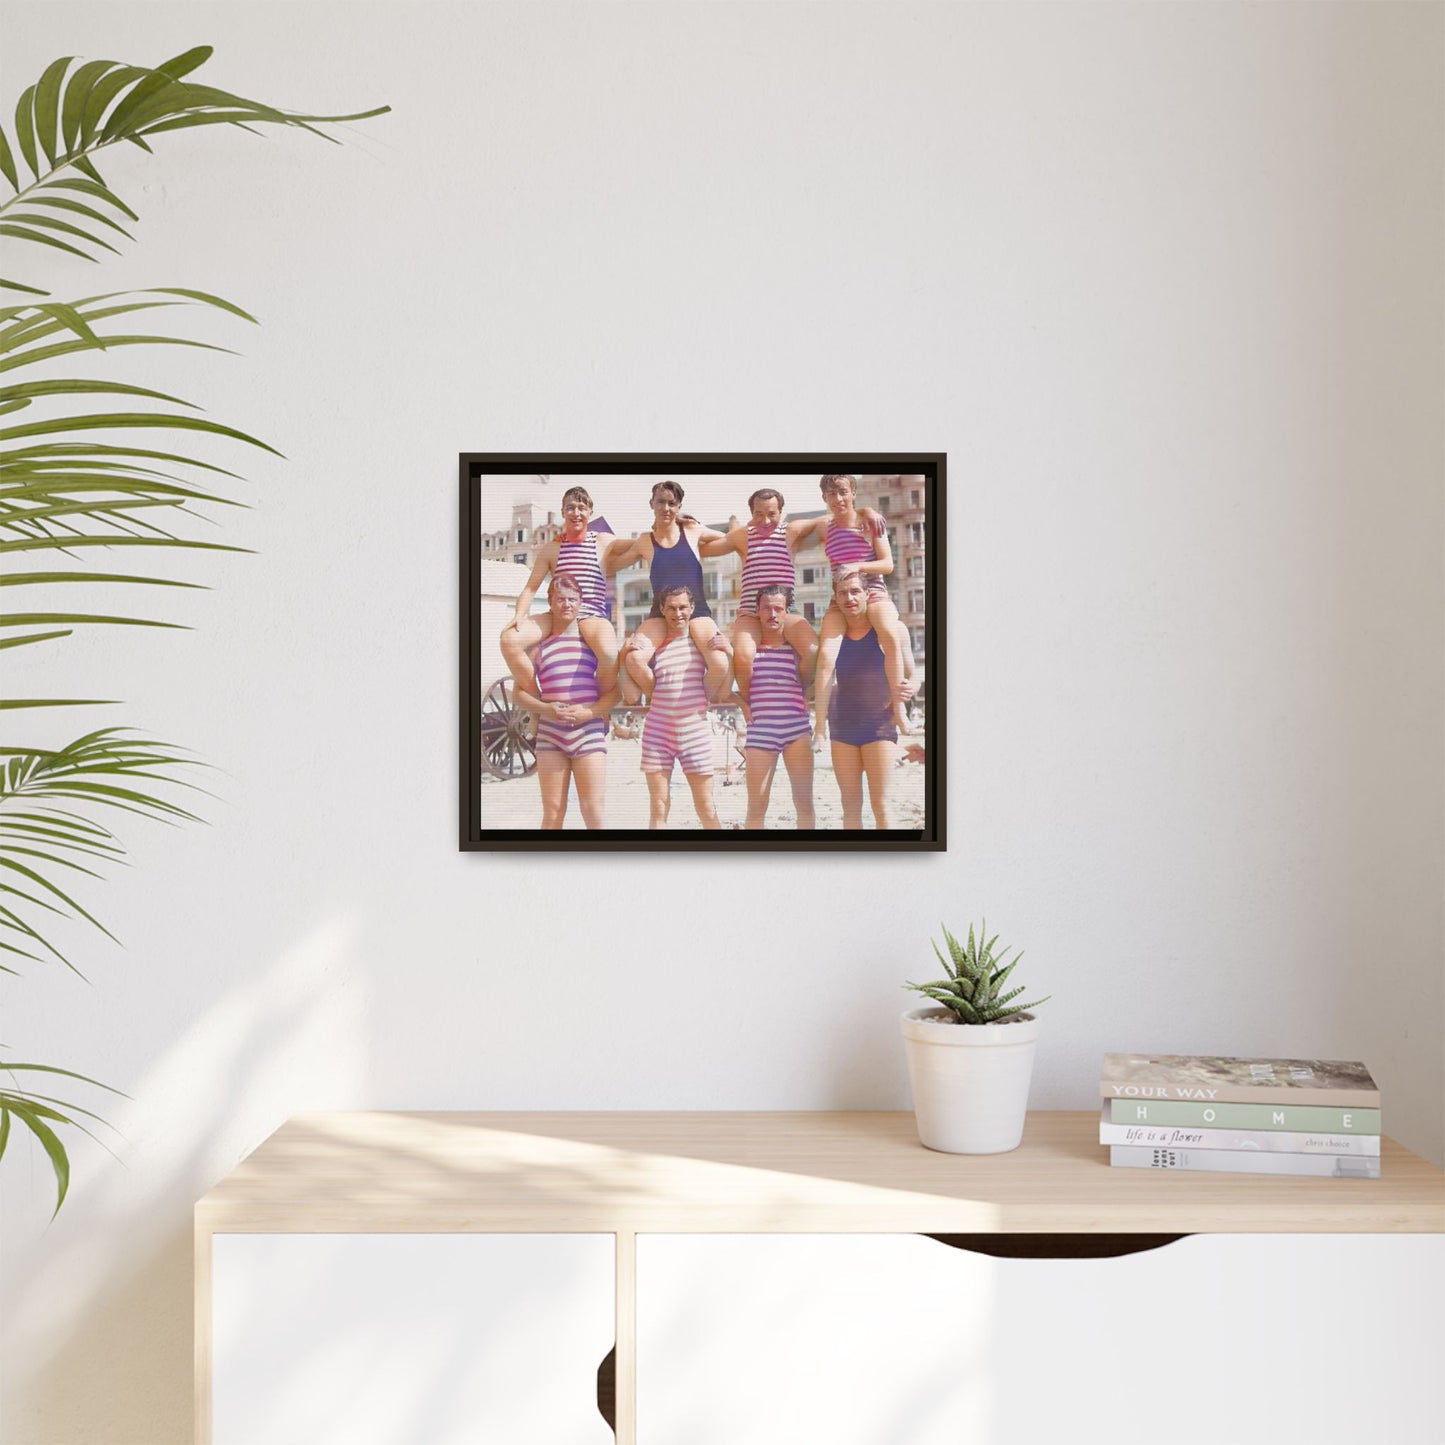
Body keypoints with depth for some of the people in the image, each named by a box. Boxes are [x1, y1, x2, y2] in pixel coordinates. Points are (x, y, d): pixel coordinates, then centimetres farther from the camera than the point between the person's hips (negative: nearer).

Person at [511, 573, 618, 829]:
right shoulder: (539, 644, 8)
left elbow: (613, 689, 3)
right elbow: (520, 690, 8)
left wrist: (589, 712, -14)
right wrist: (545, 709, -12)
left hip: (589, 733, -1)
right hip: (550, 734, 1)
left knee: (593, 810, -7)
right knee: (552, 812, 3)